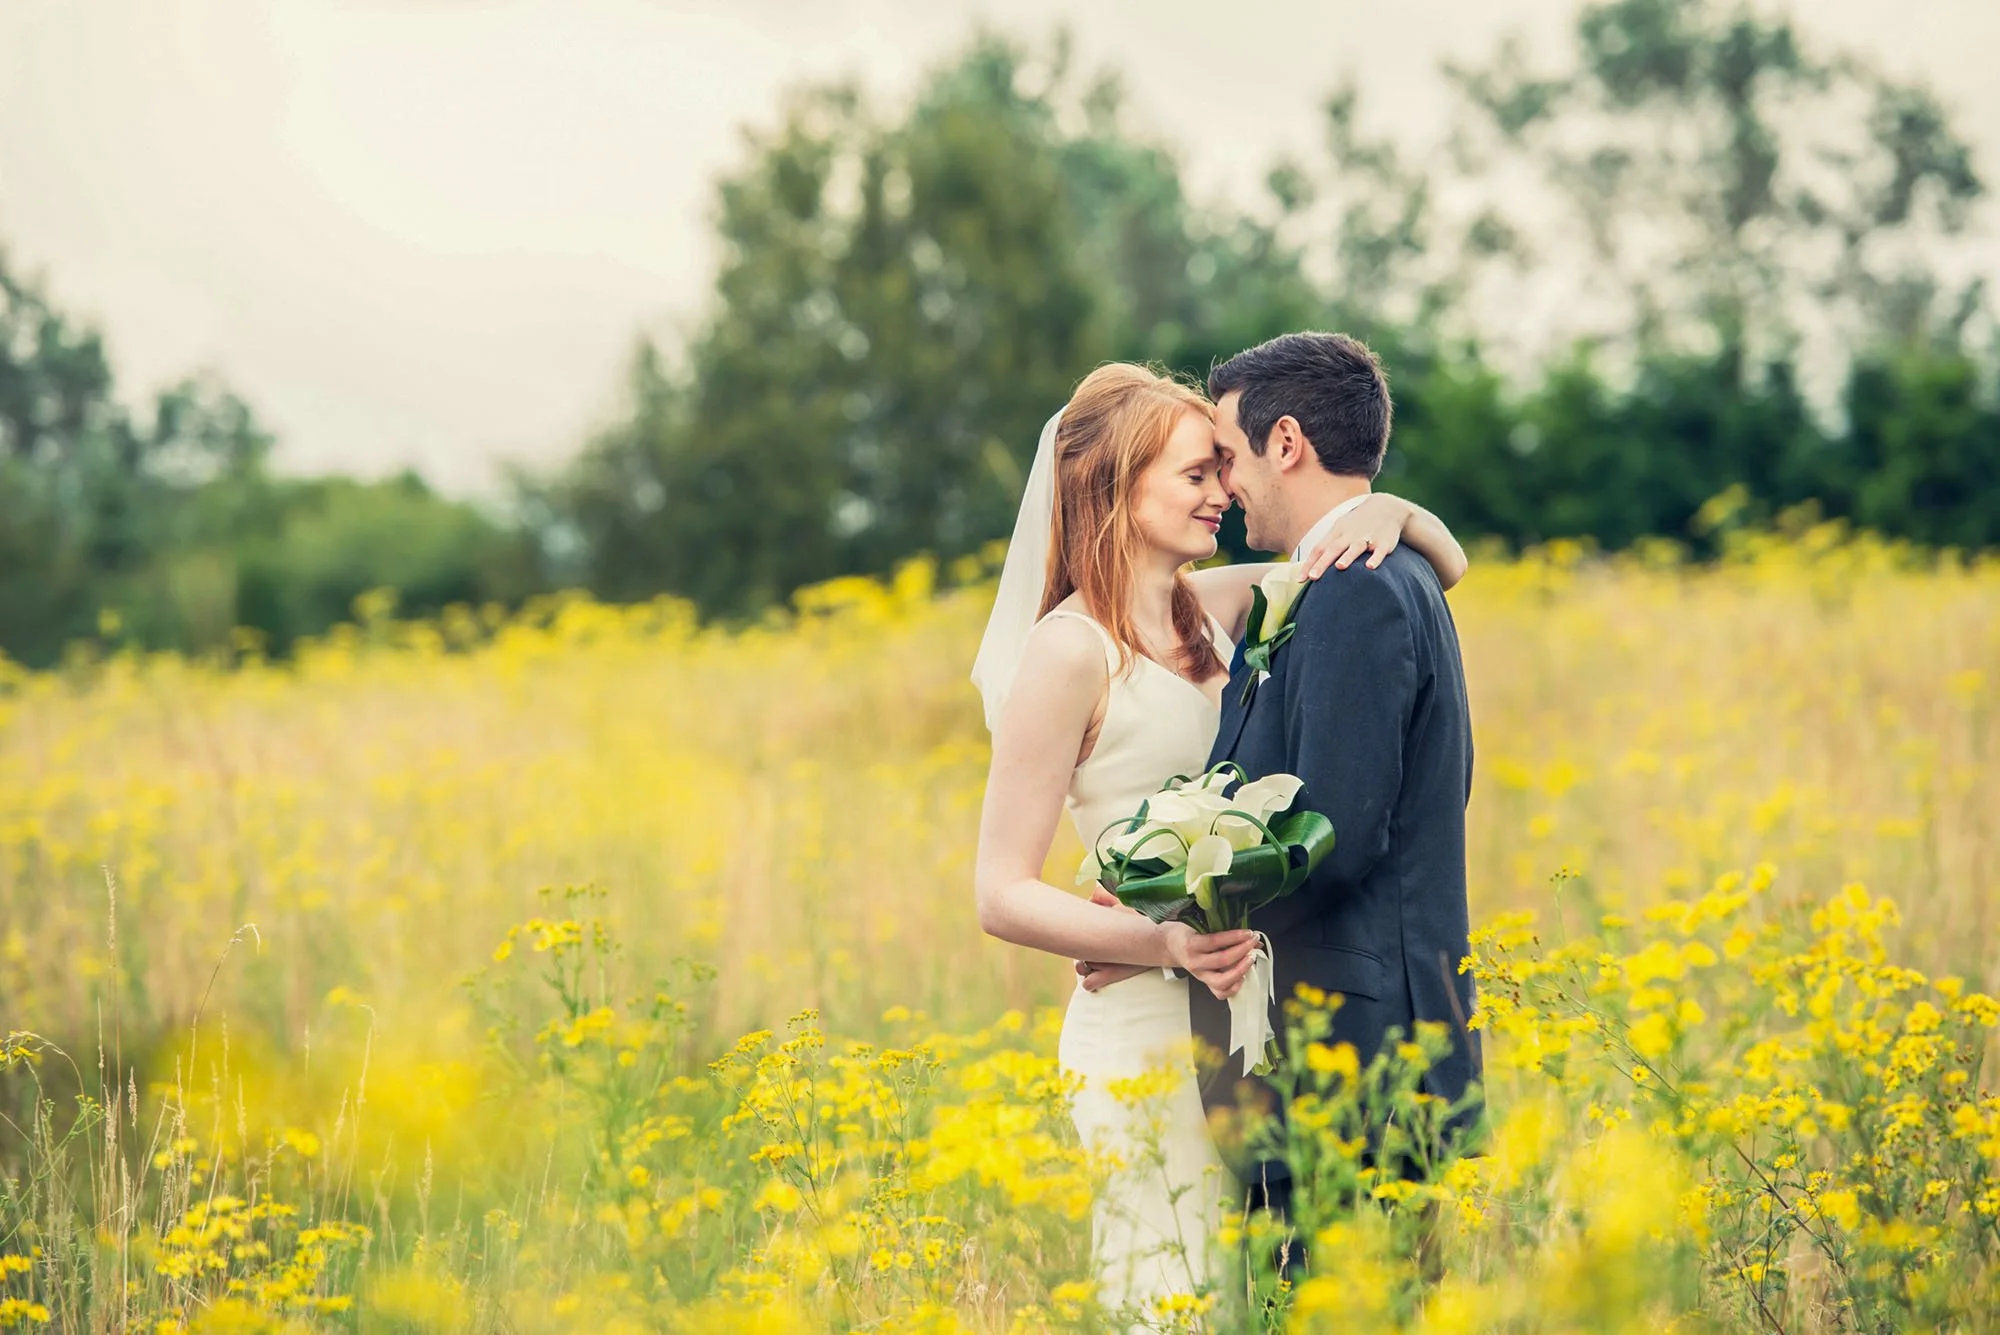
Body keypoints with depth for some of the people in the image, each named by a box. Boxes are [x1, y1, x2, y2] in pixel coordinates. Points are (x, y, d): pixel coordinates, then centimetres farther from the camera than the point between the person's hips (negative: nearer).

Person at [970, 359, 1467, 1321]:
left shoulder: (1217, 608, 8)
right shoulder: (1072, 648, -10)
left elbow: (1443, 565, 16)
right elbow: (1003, 897, -10)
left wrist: (1386, 513, -7)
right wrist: (1165, 943, -23)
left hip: (1247, 1024, 6)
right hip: (1148, 1034, -6)